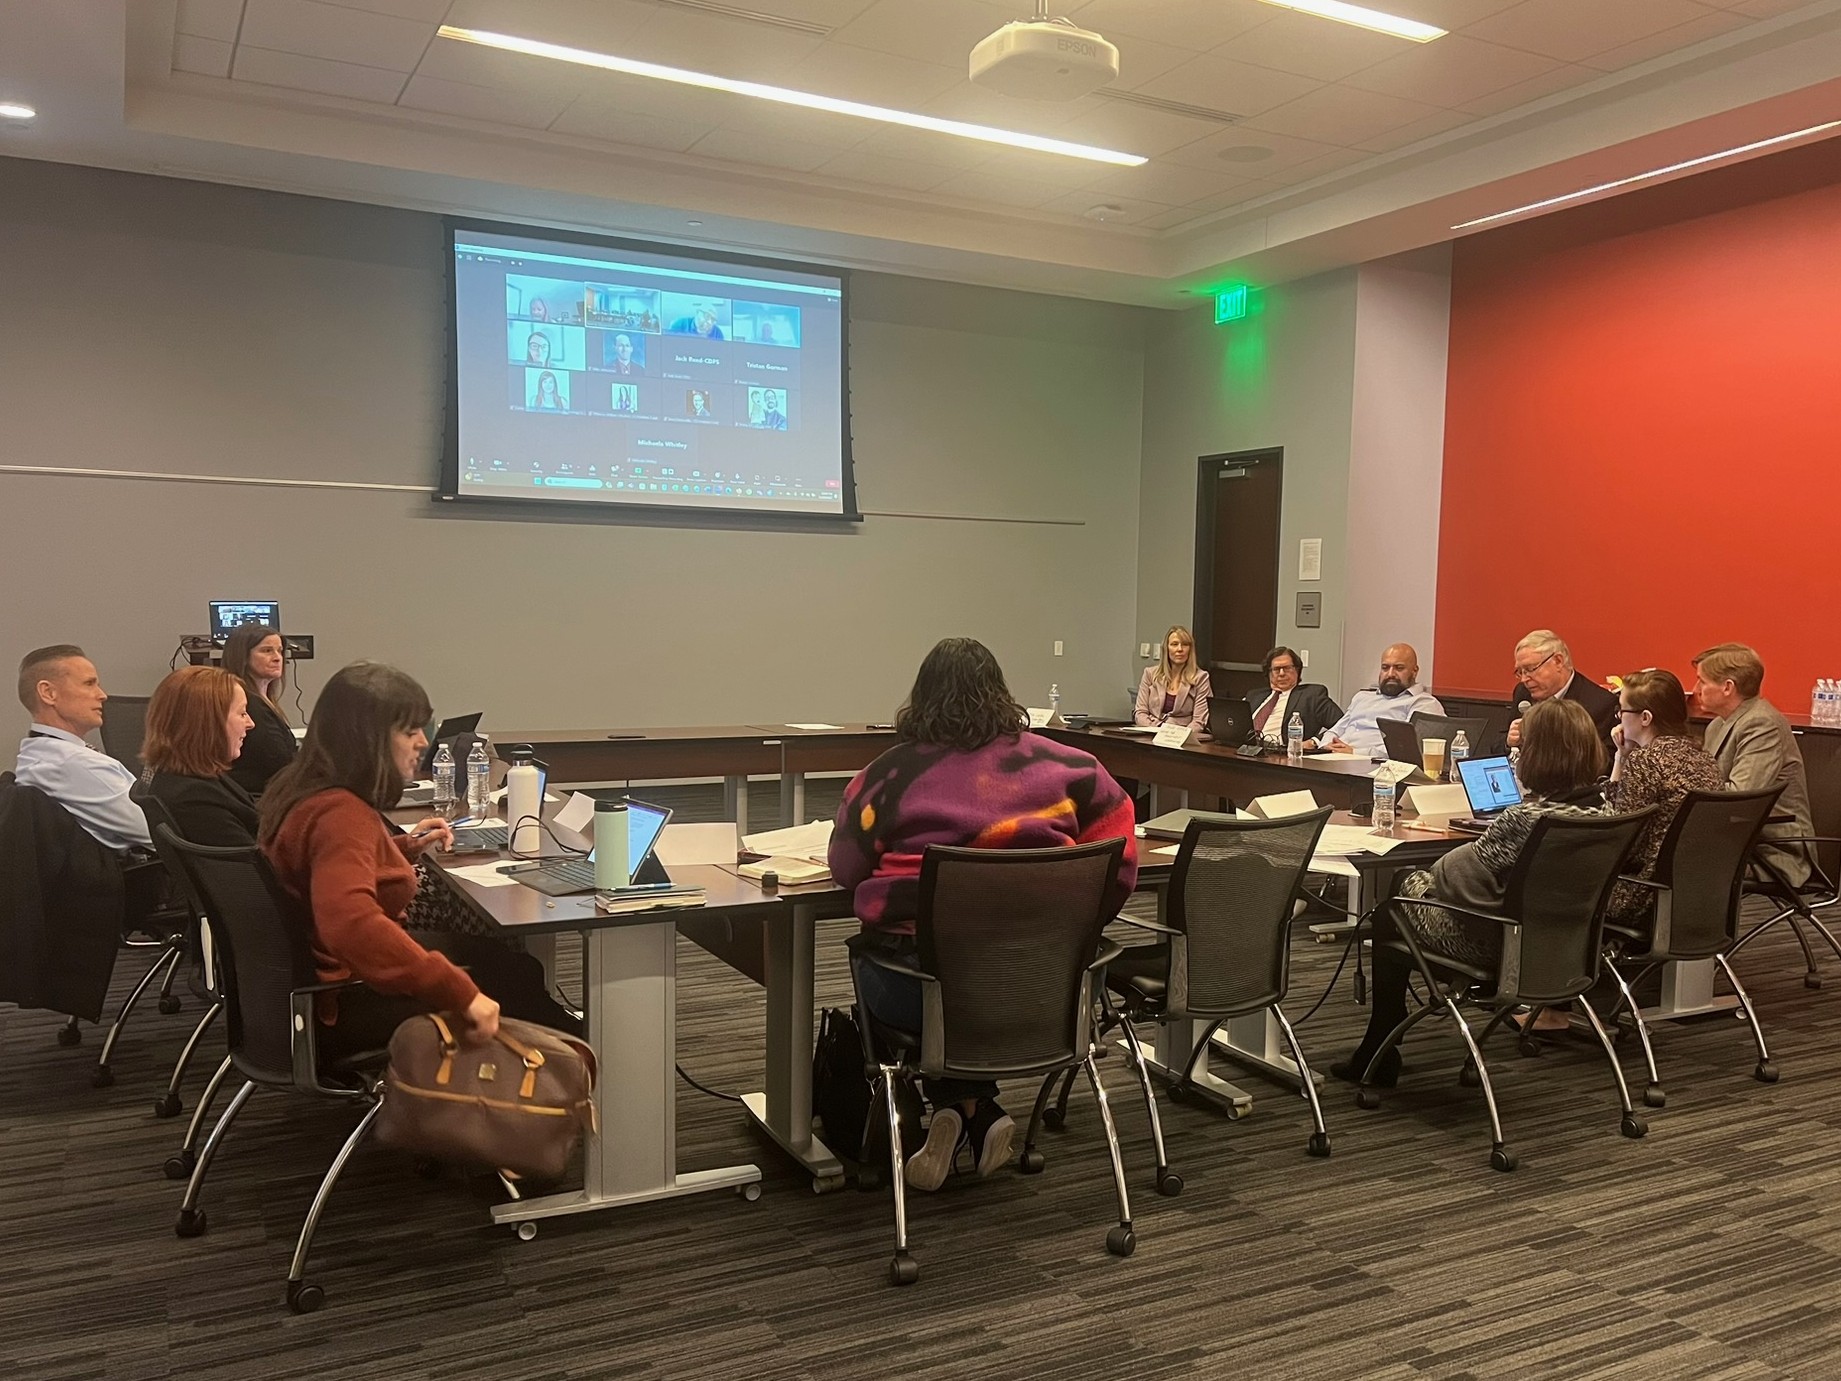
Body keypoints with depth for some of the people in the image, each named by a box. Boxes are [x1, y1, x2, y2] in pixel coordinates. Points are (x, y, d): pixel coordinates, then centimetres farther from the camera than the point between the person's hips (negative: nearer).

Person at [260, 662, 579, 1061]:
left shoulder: (301, 787, 5)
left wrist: (403, 848, 16)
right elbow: (351, 924, -45)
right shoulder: (339, 814, -27)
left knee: (516, 964, 11)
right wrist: (461, 994, -45)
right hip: (344, 1005, -10)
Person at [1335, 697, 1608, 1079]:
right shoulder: (1602, 810, -6)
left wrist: (1420, 877, -2)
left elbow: (1458, 879, -23)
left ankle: (1377, 1057, 27)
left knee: (1389, 908, 16)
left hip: (1492, 943, -8)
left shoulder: (1525, 818, -30)